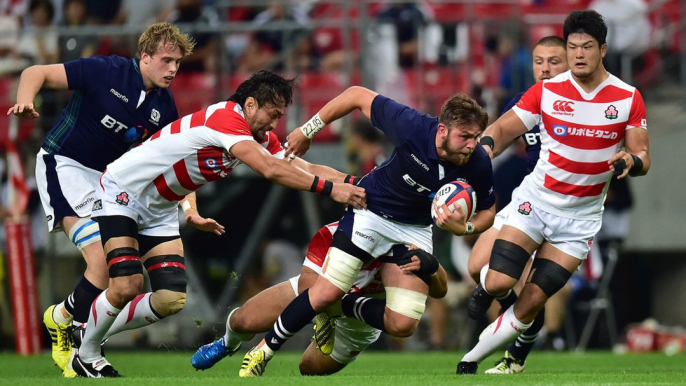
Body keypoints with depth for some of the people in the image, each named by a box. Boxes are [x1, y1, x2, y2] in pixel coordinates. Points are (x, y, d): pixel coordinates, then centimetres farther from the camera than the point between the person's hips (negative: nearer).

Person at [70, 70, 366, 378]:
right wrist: (330, 188, -42)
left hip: (159, 211, 9)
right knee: (126, 286, -21)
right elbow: (270, 169, -40)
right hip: (121, 193, -9)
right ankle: (86, 354, 4)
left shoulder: (261, 138, 0)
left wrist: (353, 182, -20)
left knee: (171, 300, -3)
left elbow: (303, 168, -6)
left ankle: (94, 331, 18)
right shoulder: (225, 119, -29)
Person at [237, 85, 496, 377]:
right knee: (326, 293, -16)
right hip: (371, 210, -3)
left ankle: (343, 307, 18)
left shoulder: (478, 165, -22)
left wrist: (463, 228, -26)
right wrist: (308, 130, -10)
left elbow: (487, 211, -2)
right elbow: (358, 95, -17)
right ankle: (264, 351, 4)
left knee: (403, 325, -10)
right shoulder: (412, 128, -31)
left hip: (416, 230, 3)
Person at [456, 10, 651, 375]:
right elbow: (504, 127, -3)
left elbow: (642, 157, -3)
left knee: (531, 303, -4)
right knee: (499, 283, -17)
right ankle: (485, 286, 21)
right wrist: (486, 145, -26)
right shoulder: (547, 91, -6)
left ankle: (471, 360, 13)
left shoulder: (628, 98, -5)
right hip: (535, 201, 0)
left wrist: (632, 161, -27)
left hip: (580, 218, 0)